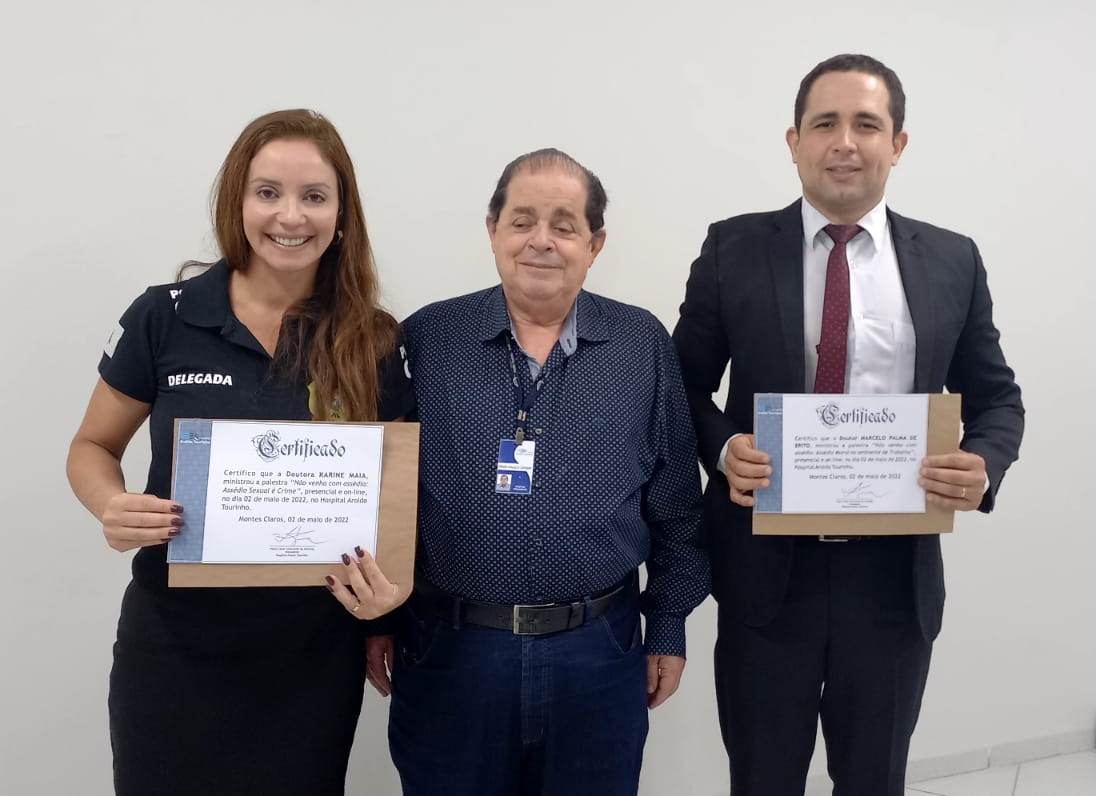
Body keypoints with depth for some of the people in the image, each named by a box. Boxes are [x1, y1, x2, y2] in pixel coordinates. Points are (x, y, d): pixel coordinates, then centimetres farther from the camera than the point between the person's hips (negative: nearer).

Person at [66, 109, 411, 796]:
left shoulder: (376, 344, -5)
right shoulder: (164, 317, -7)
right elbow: (93, 448, 5)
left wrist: (396, 582, -17)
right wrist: (113, 506, -17)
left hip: (316, 653, 1)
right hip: (175, 645, 0)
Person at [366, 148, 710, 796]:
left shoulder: (643, 345, 0)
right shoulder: (426, 341, -2)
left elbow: (676, 502, 5)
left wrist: (669, 628, 5)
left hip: (599, 652, 1)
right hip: (447, 651, 0)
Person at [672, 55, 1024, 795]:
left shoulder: (953, 261, 2)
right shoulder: (735, 248, -2)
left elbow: (997, 398, 8)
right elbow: (687, 385, 3)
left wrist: (983, 465, -14)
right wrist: (723, 449, -18)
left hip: (896, 573, 2)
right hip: (766, 569, -1)